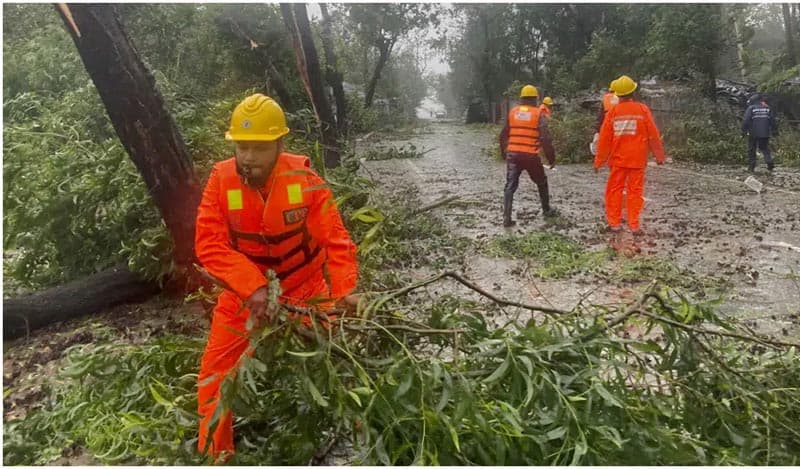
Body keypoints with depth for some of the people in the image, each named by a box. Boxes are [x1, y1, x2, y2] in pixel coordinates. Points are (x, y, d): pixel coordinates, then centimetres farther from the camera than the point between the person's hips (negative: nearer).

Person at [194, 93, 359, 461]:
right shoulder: (221, 179, -18)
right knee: (216, 367, 2)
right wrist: (252, 287, -38)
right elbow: (209, 244, -25)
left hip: (305, 284, 0)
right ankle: (214, 451, 23)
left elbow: (335, 238, -21)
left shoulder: (304, 179, -20)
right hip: (243, 289, 1)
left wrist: (344, 289, -36)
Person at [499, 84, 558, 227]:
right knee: (541, 183, 20)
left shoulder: (512, 112, 8)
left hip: (513, 154, 2)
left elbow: (503, 136, 12)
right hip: (531, 156, -2)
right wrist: (551, 158, -1)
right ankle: (547, 210, 33)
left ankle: (507, 218, -8)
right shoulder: (538, 114, -2)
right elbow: (545, 139, -7)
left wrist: (504, 153, 25)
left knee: (510, 186, 2)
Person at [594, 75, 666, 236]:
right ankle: (634, 225, 4)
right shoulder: (642, 109, -4)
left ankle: (614, 223, 10)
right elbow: (653, 135, -1)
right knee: (635, 191, 4)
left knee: (614, 190, 9)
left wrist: (599, 160, 7)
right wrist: (659, 155, 10)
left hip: (618, 158, 0)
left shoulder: (613, 111, -3)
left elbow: (604, 138, -2)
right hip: (637, 159, 0)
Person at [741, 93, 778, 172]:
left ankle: (751, 167, 5)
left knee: (751, 150, 6)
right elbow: (773, 120, 11)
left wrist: (744, 131, -6)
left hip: (753, 134, -4)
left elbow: (745, 120, -13)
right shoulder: (767, 108, 9)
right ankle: (770, 162, -6)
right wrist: (774, 130, 18)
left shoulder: (751, 108, -6)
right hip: (765, 133, 4)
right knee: (764, 148, 15)